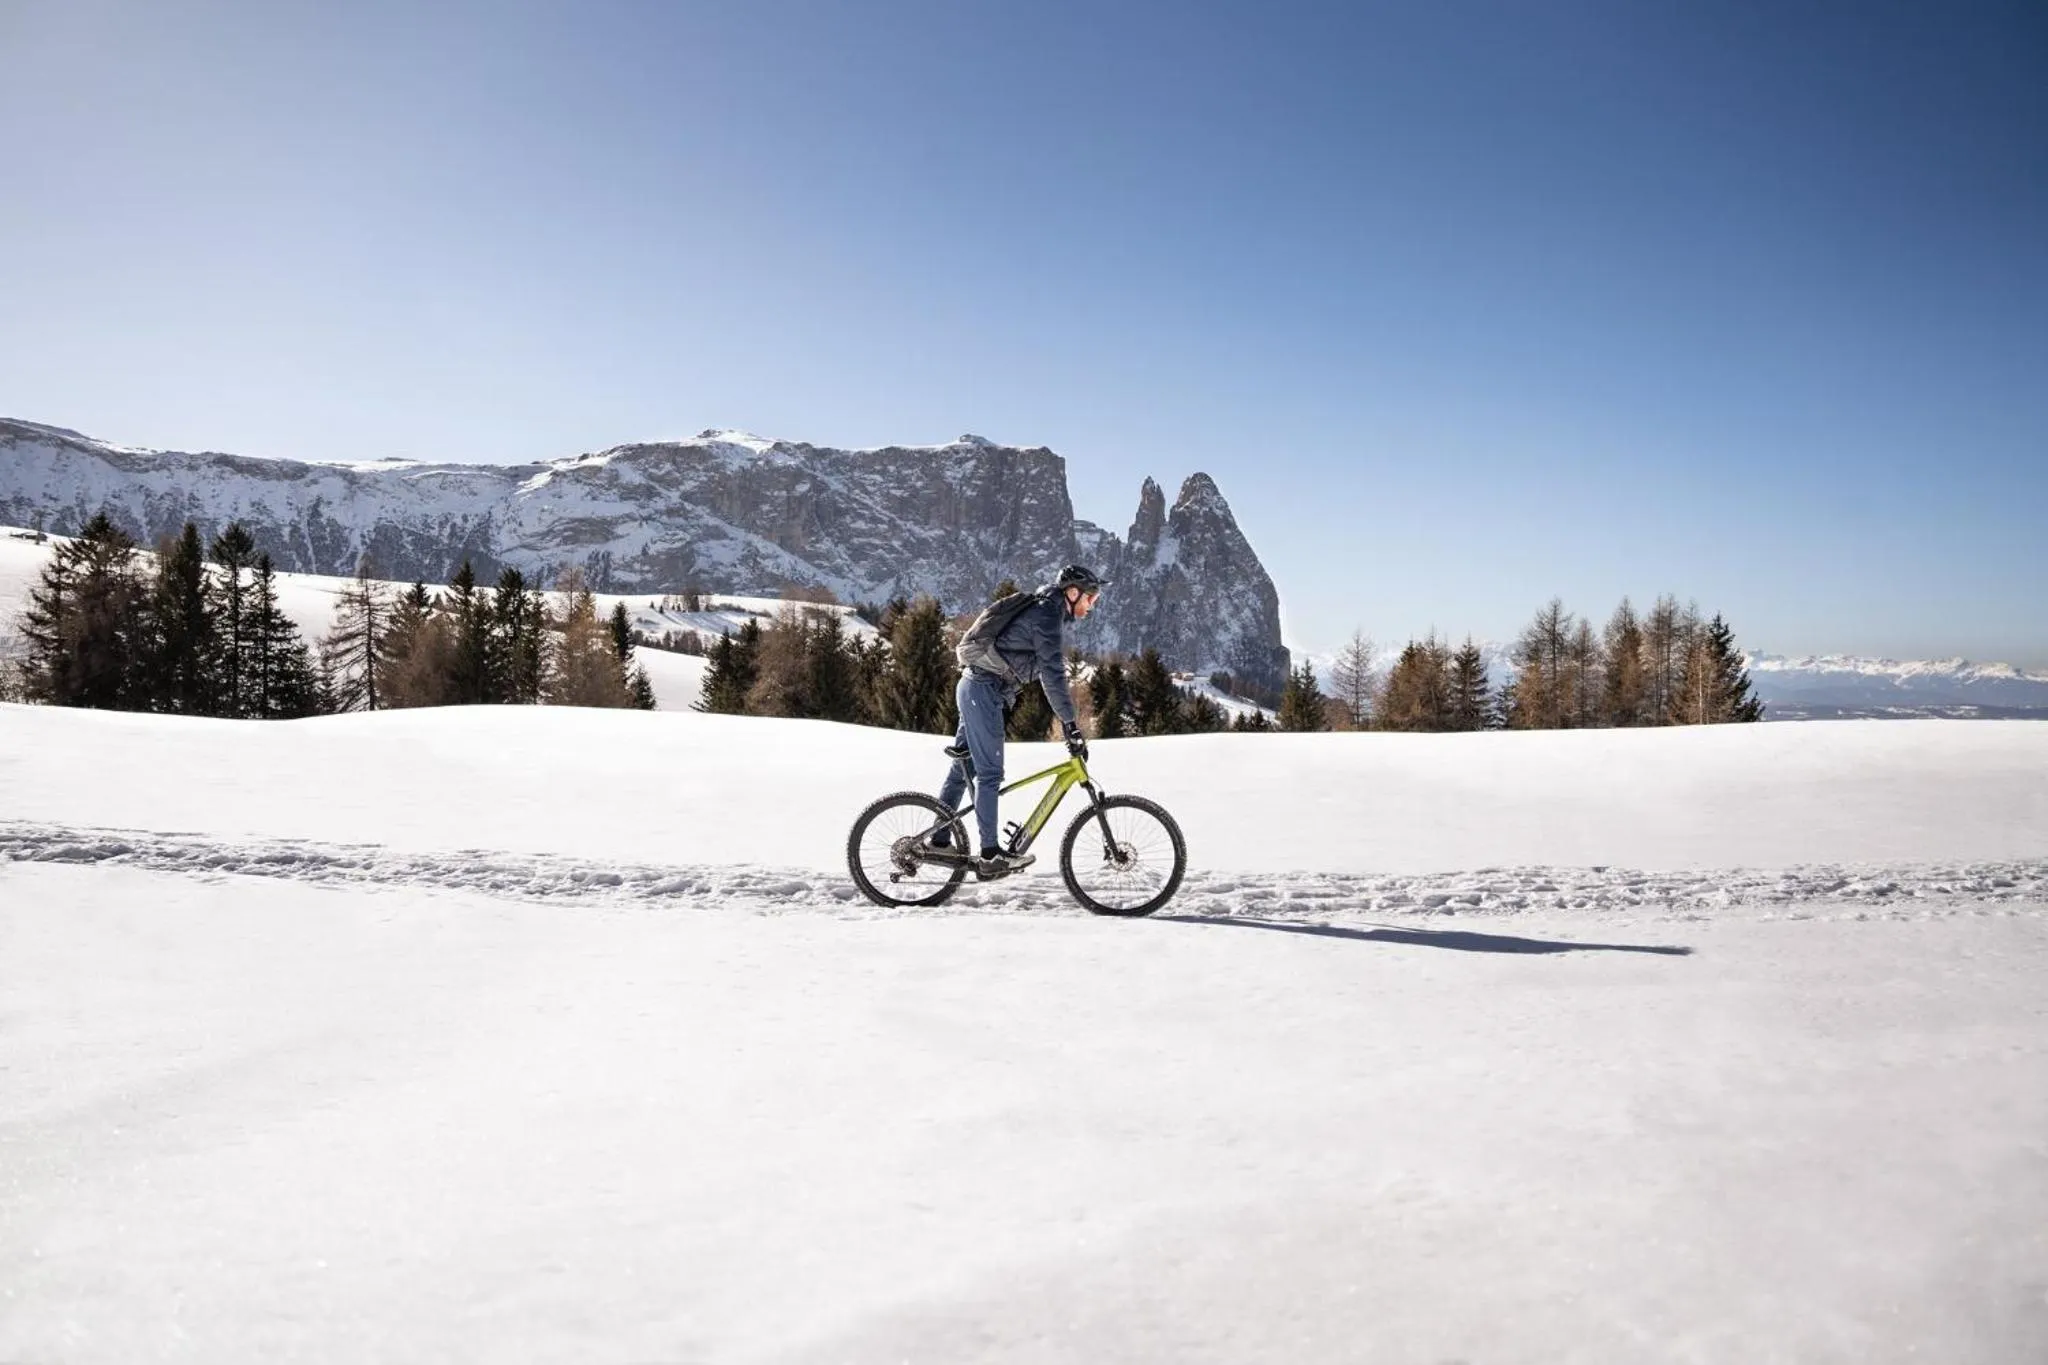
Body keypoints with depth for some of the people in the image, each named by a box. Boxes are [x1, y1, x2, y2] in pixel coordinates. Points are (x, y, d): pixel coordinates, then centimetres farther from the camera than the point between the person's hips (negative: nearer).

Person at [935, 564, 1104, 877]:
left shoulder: (1046, 612, 17)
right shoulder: (1047, 616, -15)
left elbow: (1051, 670, 22)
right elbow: (1053, 675, -22)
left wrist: (1067, 720, 19)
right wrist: (1071, 725, -22)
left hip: (975, 687, 10)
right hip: (984, 689, -10)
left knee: (963, 766, 13)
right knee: (990, 772, -9)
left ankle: (939, 840, 20)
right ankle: (991, 855, -7)